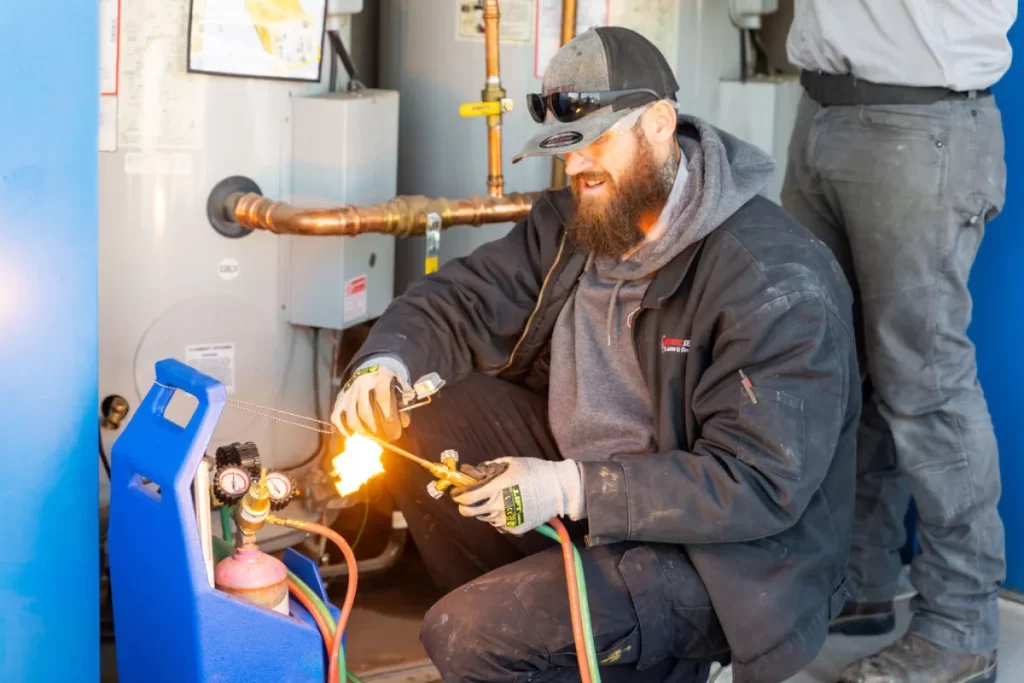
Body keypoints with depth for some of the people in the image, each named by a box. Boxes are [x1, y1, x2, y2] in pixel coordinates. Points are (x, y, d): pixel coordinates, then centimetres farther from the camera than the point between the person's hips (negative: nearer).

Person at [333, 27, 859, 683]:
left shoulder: (777, 280, -24)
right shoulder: (575, 223, 0)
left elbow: (763, 484, -28)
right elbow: (459, 300, 5)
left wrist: (570, 489, -31)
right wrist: (385, 363, -18)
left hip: (714, 554, -8)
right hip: (584, 487, 8)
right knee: (417, 418, -6)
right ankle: (528, 621, 5)